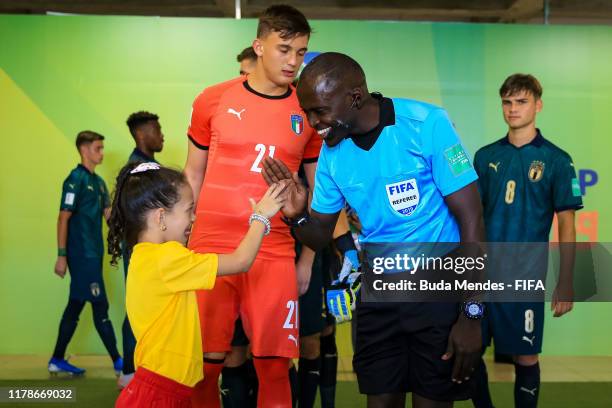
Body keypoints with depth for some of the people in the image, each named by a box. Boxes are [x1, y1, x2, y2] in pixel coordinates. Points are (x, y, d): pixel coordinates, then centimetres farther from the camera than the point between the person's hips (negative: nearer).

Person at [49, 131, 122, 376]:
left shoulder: (98, 181, 15)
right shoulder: (75, 179, -10)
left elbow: (110, 215, 12)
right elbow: (63, 218, -13)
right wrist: (61, 255, -16)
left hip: (94, 253, 9)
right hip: (81, 254, -9)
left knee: (75, 306, 12)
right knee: (100, 306, -5)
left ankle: (57, 360, 20)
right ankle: (118, 362, 0)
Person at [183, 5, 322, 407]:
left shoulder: (308, 112, 4)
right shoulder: (213, 100, 2)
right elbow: (193, 176, 10)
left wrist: (308, 259, 7)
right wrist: (180, 244, 7)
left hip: (274, 253, 0)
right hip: (210, 249, 0)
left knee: (275, 367, 0)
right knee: (206, 365, 4)